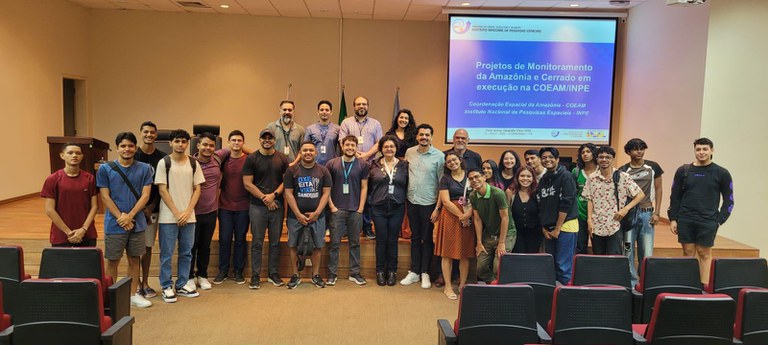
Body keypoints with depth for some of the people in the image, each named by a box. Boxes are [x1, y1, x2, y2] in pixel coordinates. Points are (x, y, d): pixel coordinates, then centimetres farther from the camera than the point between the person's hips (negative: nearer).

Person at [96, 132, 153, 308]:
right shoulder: (105, 169, -2)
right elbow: (105, 197, -4)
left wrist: (130, 216, -13)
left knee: (134, 260, 11)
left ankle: (133, 294, 23)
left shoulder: (144, 169, 1)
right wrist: (120, 217, -12)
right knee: (112, 261, 8)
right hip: (114, 224, -2)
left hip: (137, 223, 2)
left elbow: (145, 195, -3)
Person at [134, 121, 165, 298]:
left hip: (152, 208, 2)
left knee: (148, 247, 9)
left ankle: (145, 283, 19)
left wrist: (152, 207, -7)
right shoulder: (133, 156, -2)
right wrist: (139, 208, -9)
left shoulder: (162, 157, 3)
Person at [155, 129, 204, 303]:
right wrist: (177, 213, -10)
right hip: (168, 217, -3)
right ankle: (167, 287, 15)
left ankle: (182, 285, 22)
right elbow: (162, 191, -6)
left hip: (188, 216, 3)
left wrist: (187, 212, -6)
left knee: (186, 252, 10)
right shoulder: (164, 163, -3)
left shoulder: (193, 163, 6)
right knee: (166, 254, 3)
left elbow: (197, 189, 6)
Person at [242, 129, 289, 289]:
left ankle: (273, 273, 21)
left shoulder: (282, 158, 6)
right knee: (257, 243, 3)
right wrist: (264, 198, -10)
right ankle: (255, 276, 12)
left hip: (277, 206, 2)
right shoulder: (251, 158, 1)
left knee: (275, 242, 9)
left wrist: (274, 195, -11)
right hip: (257, 207, -2)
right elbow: (247, 183, -4)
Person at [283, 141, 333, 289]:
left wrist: (316, 213, -10)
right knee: (294, 246, 6)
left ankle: (316, 275, 20)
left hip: (317, 215, 1)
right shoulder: (291, 170, 0)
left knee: (317, 246, 6)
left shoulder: (323, 171, 2)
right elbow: (288, 193, -4)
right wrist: (298, 214, -11)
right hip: (296, 216, 0)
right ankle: (295, 276, 19)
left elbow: (326, 193, 0)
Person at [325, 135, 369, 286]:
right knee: (334, 243, 2)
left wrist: (360, 208, -2)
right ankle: (332, 273, 13)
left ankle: (354, 273, 19)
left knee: (355, 243, 9)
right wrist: (331, 206, -4)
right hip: (337, 210, -1)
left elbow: (364, 187, 4)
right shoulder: (332, 164, 2)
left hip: (355, 211, 1)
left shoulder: (363, 165, 4)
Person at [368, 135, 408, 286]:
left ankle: (392, 271, 18)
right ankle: (380, 271, 16)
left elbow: (407, 186, 5)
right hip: (379, 208, 0)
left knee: (392, 240, 6)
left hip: (397, 208, 0)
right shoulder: (374, 165, 2)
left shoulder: (404, 165, 3)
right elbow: (369, 186, 6)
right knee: (381, 240, 4)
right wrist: (374, 199, 2)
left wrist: (403, 200, -2)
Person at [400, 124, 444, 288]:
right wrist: (404, 197, 4)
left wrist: (437, 208, -12)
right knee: (415, 237, 13)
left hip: (429, 203, -3)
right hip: (412, 201, 4)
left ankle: (425, 273, 19)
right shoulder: (409, 152, 4)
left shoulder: (439, 156, -8)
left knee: (427, 239, 7)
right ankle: (414, 272, 22)